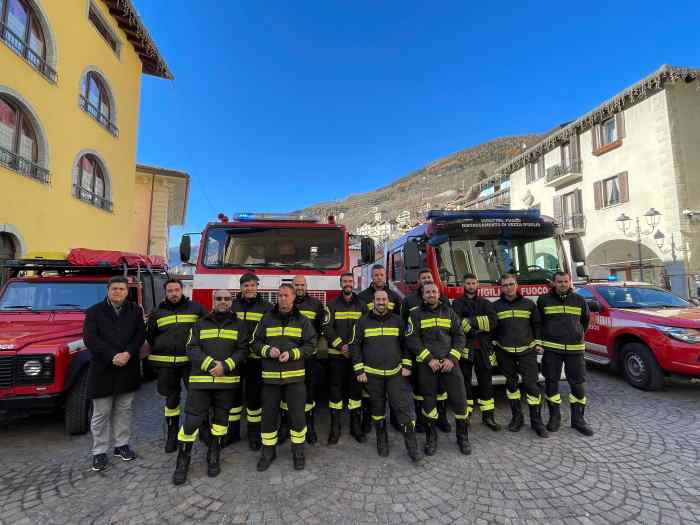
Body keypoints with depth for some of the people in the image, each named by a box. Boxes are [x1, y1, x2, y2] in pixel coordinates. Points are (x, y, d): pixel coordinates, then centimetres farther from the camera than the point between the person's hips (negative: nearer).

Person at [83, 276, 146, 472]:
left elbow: (140, 335, -1)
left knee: (124, 410, 14)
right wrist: (112, 356, -19)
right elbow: (90, 338, -10)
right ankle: (99, 452, 21)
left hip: (128, 369, 2)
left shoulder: (135, 310, 4)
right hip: (102, 369, -2)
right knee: (101, 413, 7)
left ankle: (122, 445, 28)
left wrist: (128, 354, -17)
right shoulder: (94, 312, -1)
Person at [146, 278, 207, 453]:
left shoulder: (196, 308, 2)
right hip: (165, 363, 2)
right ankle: (172, 434, 28)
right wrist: (156, 357, 7)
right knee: (171, 398, 13)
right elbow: (150, 337, 16)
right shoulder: (157, 313, 8)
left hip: (190, 361, -2)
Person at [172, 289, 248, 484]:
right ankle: (183, 461, 21)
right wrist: (211, 365, -17)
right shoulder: (200, 324, 7)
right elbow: (192, 349, -3)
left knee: (221, 419, 12)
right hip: (201, 379, 0)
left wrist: (225, 366, -18)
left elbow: (242, 351, -2)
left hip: (227, 380, 0)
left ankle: (213, 458, 31)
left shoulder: (239, 325, 5)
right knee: (192, 419, 1)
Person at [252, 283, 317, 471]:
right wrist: (268, 350, -14)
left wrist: (291, 354, -16)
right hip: (270, 376, 1)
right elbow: (256, 343, 5)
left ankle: (298, 451, 27)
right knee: (268, 415, 11)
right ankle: (268, 452, 31)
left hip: (295, 376, -1)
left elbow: (310, 345, -2)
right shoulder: (267, 319, 5)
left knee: (297, 414, 6)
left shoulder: (302, 320, 1)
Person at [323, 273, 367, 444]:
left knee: (356, 388, 8)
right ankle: (335, 428, 16)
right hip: (336, 355, -1)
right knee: (335, 389, 4)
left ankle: (356, 426, 21)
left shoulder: (361, 305, 7)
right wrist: (341, 346, -15)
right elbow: (327, 329, -6)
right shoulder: (332, 305, 2)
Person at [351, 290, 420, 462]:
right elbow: (355, 346, 0)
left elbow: (406, 343, 9)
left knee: (402, 407, -2)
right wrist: (359, 370, -3)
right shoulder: (363, 321, -1)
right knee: (377, 408, 12)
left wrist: (406, 365, 2)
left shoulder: (397, 320, 3)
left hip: (395, 373, 0)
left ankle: (411, 446, 8)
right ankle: (382, 441, 30)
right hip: (372, 374, 0)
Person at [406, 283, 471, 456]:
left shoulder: (449, 312, 10)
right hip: (426, 365, -1)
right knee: (429, 401, 7)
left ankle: (462, 437, 22)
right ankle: (431, 438, 24)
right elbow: (412, 339, -5)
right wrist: (429, 359, -13)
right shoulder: (416, 314, 3)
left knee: (459, 398, 1)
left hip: (449, 363, 2)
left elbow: (459, 336, 6)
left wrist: (452, 358, -7)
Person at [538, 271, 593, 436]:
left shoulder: (579, 300, 7)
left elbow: (585, 321, 22)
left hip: (575, 348, 1)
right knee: (551, 382, 5)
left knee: (578, 383, 4)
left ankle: (578, 419, 18)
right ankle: (554, 416, 18)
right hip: (551, 349, -1)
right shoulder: (544, 300, 2)